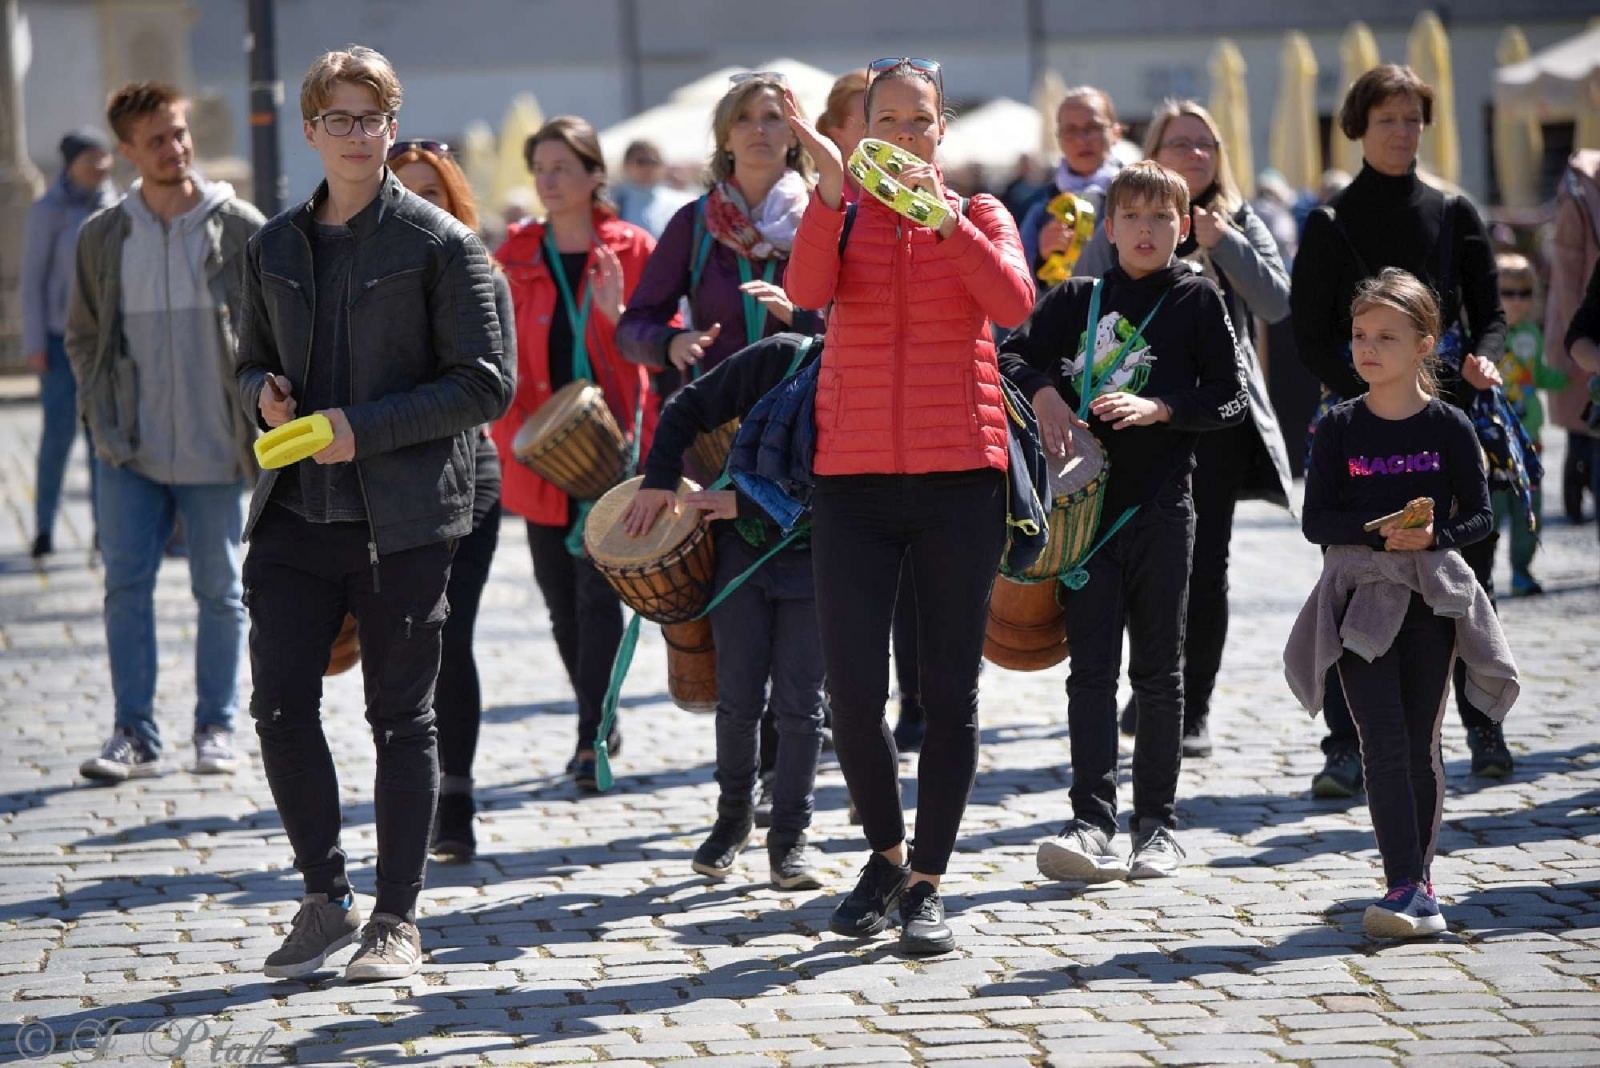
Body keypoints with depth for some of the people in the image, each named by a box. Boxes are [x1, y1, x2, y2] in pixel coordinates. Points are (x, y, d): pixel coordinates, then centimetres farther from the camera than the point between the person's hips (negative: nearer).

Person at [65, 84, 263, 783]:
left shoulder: (240, 229, -2)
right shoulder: (103, 236, 4)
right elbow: (82, 334, 13)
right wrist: (101, 414, 2)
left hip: (215, 448, -1)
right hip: (131, 449, 2)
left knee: (219, 590, 6)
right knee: (126, 586, -3)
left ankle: (216, 729, 17)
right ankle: (134, 735, 4)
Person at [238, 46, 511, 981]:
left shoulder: (440, 244, -3)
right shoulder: (277, 247, 12)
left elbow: (485, 384, -7)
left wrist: (367, 428, -16)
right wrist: (264, 394, -1)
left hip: (404, 517, -4)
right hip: (297, 515, 4)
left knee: (402, 717, 3)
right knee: (281, 706, -1)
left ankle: (398, 920, 11)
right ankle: (327, 897, 16)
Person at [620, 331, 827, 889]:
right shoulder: (777, 358, -9)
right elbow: (689, 407, 0)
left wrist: (746, 503, -21)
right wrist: (660, 480, -11)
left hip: (812, 564, -1)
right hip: (743, 547, 1)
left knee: (799, 705, -2)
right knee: (739, 698, 4)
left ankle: (789, 837, 9)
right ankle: (734, 815, 24)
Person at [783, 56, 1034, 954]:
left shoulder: (980, 216, 7)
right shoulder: (842, 218, 7)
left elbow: (1016, 302, -14)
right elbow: (807, 293, -15)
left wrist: (943, 217, -25)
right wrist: (832, 188, -26)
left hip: (960, 474, 0)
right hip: (854, 478, 0)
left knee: (950, 689, 1)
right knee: (853, 688, -5)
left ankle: (928, 881, 12)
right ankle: (886, 852, 19)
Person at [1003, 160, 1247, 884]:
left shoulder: (1197, 300, 3)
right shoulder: (1079, 299, 11)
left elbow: (1231, 398, -1)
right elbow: (1014, 353, 9)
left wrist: (1158, 408, -16)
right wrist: (1043, 395, -10)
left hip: (1161, 505, -2)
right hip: (1087, 500, 2)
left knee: (1158, 669, 6)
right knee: (1092, 667, -4)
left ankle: (1157, 823, 13)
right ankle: (1092, 821, -9)